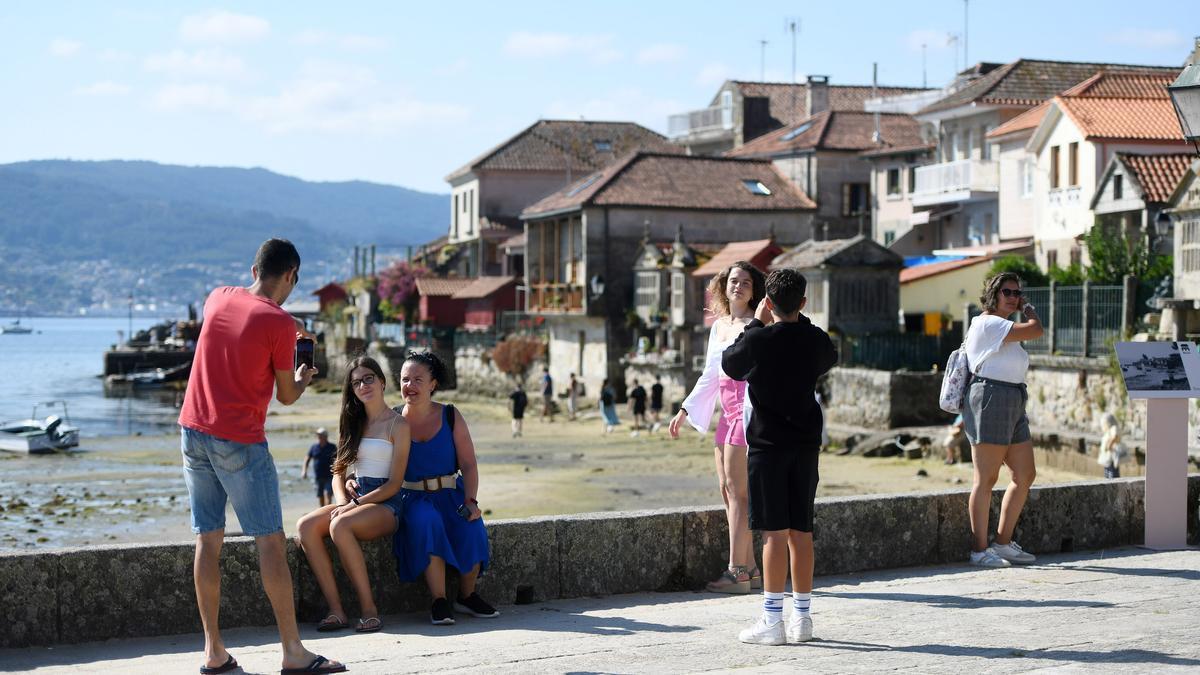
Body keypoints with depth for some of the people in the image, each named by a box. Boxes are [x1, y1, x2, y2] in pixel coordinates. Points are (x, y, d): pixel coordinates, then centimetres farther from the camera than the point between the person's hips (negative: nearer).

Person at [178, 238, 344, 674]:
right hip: (240, 442, -6)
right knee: (271, 542, -2)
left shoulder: (217, 298, 7)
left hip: (193, 432, 6)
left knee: (208, 541, 9)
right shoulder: (280, 323, -11)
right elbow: (286, 396, -2)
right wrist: (303, 379, 20)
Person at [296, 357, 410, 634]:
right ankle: (336, 610, -27)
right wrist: (343, 502, -5)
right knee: (306, 526, -24)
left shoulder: (398, 424, 0)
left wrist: (355, 504, -16)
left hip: (385, 504, -6)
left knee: (340, 526, -36)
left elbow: (394, 483, -7)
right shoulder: (353, 423, 18)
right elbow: (338, 474, 17)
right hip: (353, 500, 6)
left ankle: (369, 608, -28)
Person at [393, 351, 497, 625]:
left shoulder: (451, 417, 2)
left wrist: (471, 501, -15)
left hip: (451, 494, 1)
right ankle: (439, 602, -27)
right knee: (426, 523, -36)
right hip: (413, 498, -1)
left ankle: (467, 595, -6)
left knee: (472, 527, -29)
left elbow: (468, 464, -1)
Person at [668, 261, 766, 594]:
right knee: (726, 489, 7)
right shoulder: (719, 325, 17)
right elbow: (710, 377, 23)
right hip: (728, 412, 8)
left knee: (737, 490, -9)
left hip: (748, 410, -8)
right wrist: (684, 411, 22)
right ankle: (750, 568, 12)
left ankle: (736, 571, -6)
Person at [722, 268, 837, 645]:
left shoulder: (758, 340, -11)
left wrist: (756, 323, 13)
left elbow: (729, 365, 7)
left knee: (775, 532, -5)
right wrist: (799, 321, 23)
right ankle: (802, 618, 14)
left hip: (768, 444, -4)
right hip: (806, 443, 4)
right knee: (801, 530, 9)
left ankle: (772, 621, -5)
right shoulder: (816, 339, 1)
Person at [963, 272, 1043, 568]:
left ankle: (1004, 542, 17)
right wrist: (1030, 313, 6)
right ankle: (979, 549, -4)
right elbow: (1035, 331, -15)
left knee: (1025, 475, 9)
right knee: (986, 479, -7)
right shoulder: (987, 324, -9)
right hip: (990, 401, -10)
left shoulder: (1004, 331, 23)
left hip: (1012, 407, 10)